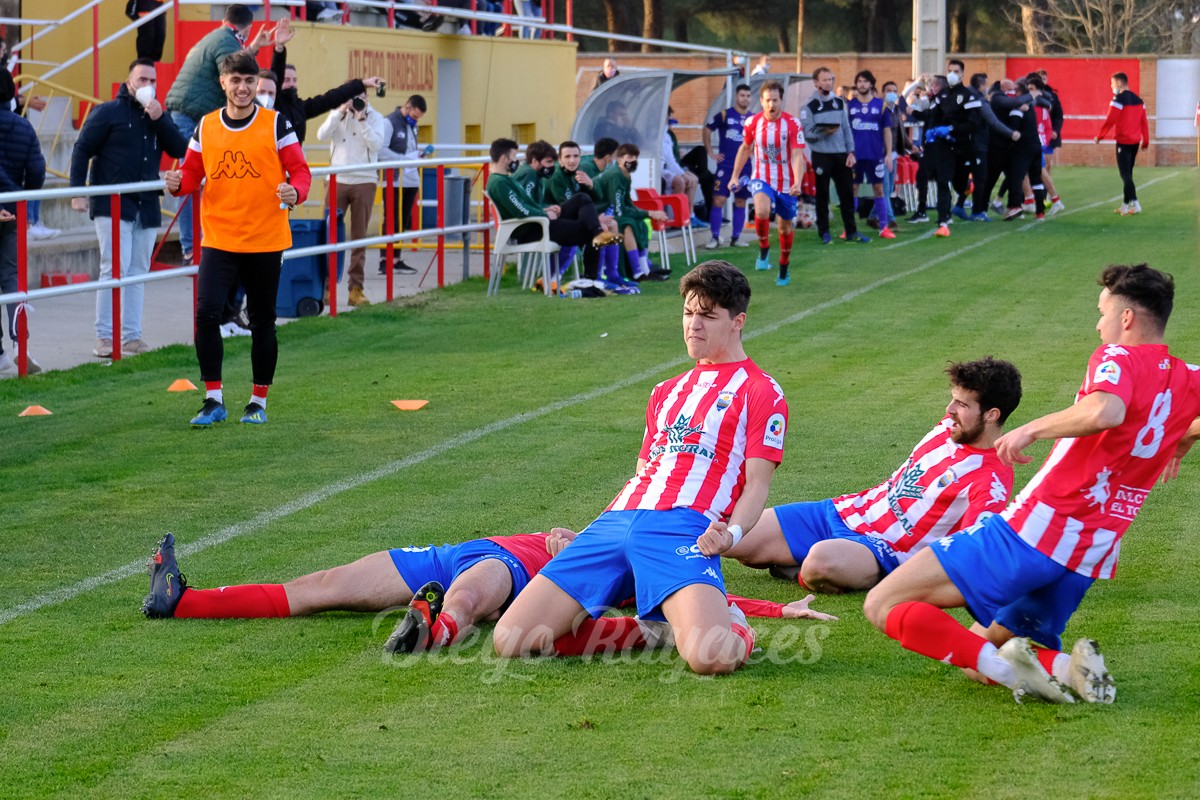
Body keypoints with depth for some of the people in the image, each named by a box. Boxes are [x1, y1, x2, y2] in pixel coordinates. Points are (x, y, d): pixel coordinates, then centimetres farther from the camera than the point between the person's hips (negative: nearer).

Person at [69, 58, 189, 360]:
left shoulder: (158, 117, 14)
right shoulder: (108, 112, 0)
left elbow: (180, 149, 2)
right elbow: (82, 150, -1)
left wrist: (160, 119, -9)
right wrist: (78, 192, -9)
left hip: (146, 207, 5)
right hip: (112, 205, -5)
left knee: (138, 272, 6)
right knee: (115, 269, -11)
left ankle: (132, 337, 10)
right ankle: (104, 337, -7)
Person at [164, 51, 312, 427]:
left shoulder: (275, 125, -2)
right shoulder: (205, 127, 6)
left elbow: (300, 171, -3)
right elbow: (193, 173, 11)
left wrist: (295, 191, -25)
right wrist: (179, 182, -12)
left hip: (265, 241, -1)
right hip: (218, 238, 1)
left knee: (262, 322, 8)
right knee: (206, 312, -14)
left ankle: (258, 402, 21)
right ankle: (214, 400, -6)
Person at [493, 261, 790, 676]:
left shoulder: (761, 392, 11)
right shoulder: (666, 392, 31)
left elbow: (757, 483, 3)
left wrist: (733, 532, -17)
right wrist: (587, 539, 21)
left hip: (683, 528, -7)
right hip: (616, 521, 7)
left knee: (710, 657, -35)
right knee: (508, 641, -9)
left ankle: (733, 625, 3)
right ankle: (654, 626, 7)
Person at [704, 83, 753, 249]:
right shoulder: (724, 115, -2)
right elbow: (707, 130, 6)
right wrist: (711, 152, 3)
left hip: (745, 167, 3)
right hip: (725, 165, -3)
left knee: (740, 202, 6)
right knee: (718, 200, -9)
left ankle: (735, 238, 14)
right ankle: (715, 238, -4)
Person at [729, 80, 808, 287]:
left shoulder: (792, 124, -14)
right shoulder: (752, 122, -6)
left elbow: (797, 156, -19)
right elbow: (745, 148, 11)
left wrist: (797, 183, -33)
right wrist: (735, 175, 10)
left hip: (786, 184, 0)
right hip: (762, 179, 0)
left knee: (785, 227, 11)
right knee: (762, 211, -30)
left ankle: (783, 270, 33)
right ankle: (764, 250, -5)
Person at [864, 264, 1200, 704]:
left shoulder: (1117, 357, -10)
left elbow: (1104, 411, -32)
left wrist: (1032, 428, -19)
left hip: (1031, 531, -8)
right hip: (1087, 562, 8)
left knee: (882, 605, -7)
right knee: (980, 650, 22)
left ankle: (1007, 667, -19)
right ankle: (1063, 666, -6)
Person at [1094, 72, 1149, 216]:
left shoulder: (1119, 99, -12)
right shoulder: (1138, 100, 10)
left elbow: (1110, 121, -14)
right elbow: (1144, 122, 11)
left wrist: (1099, 137, -4)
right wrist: (1145, 141, 16)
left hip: (1123, 141, -8)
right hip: (1135, 141, 8)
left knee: (1125, 174, -7)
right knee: (1128, 173, 15)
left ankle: (1135, 204, -16)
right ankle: (1125, 205, 19)